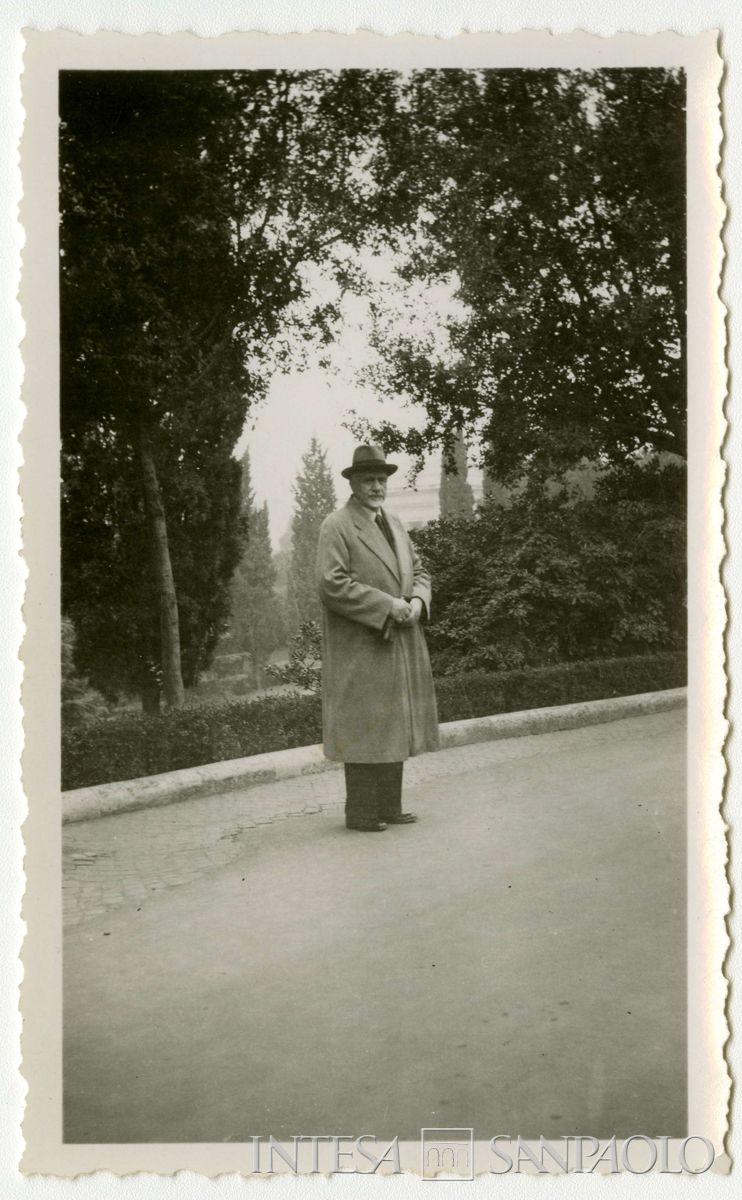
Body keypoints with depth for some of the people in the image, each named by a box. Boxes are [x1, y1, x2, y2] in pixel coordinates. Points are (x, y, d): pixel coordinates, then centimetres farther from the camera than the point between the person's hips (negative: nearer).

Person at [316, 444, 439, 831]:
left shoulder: (394, 523, 16)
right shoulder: (336, 527, -9)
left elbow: (418, 569, 21)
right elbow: (331, 584, -18)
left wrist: (417, 600, -2)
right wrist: (386, 606, -19)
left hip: (401, 644, 8)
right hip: (360, 649, -8)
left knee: (394, 724, 12)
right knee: (363, 727, -5)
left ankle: (389, 806, 21)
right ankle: (360, 813, 4)